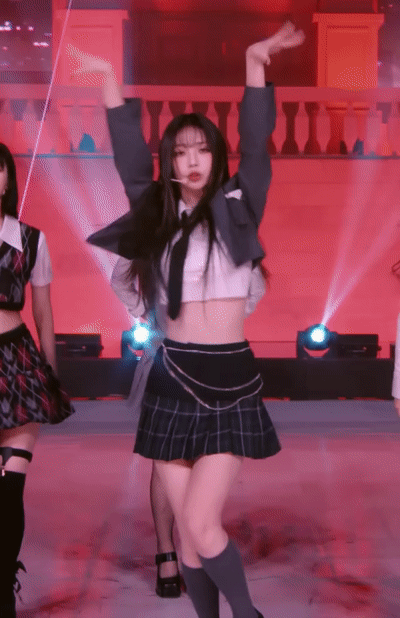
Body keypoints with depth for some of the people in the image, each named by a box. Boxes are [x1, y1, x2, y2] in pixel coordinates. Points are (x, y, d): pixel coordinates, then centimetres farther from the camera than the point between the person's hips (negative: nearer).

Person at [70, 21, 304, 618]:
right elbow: (129, 155, 12)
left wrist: (255, 61, -18)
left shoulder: (236, 208, 2)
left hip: (230, 380, -3)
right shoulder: (158, 215, 10)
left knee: (202, 526, -12)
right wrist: (109, 79, 10)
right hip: (171, 381, 4)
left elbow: (255, 147, -10)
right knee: (187, 533, 6)